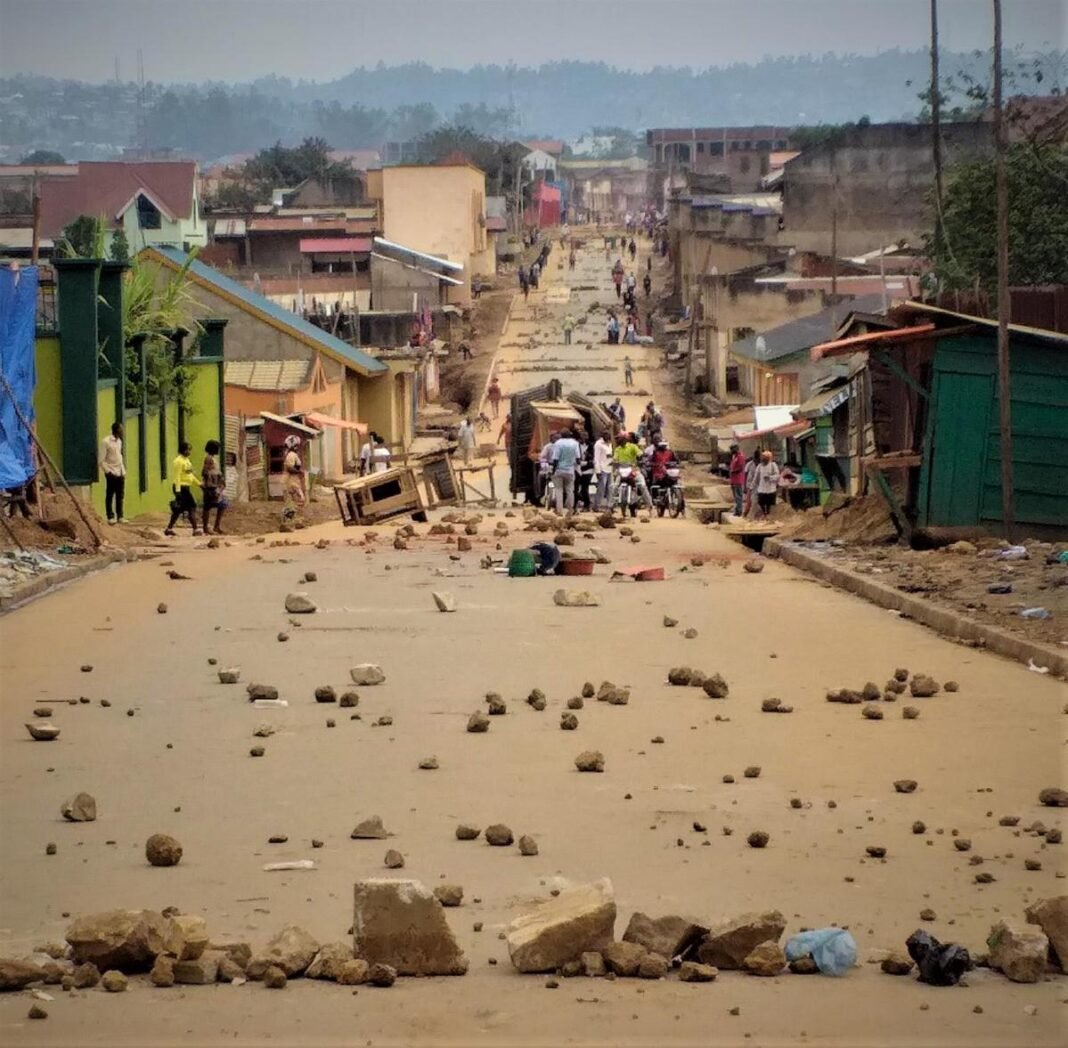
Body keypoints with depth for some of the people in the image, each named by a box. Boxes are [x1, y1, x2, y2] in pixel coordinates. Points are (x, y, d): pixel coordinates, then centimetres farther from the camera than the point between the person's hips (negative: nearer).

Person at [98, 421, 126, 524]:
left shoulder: (119, 441, 14)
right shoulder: (106, 442, -9)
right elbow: (102, 460, -10)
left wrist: (123, 470, 14)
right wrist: (108, 471, -15)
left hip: (120, 473, 7)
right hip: (112, 473, -7)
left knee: (120, 496, 7)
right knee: (110, 496, -1)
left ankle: (120, 516, 12)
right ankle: (110, 517, 3)